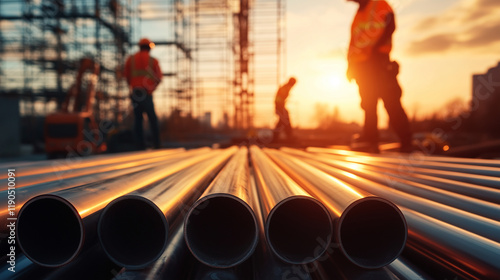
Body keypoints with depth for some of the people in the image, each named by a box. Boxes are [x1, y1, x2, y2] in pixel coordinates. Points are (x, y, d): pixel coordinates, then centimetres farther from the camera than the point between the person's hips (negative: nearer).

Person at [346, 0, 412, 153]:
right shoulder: (359, 13, 26)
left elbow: (389, 26, -12)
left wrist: (375, 46, -21)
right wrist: (351, 64, 15)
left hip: (378, 61, -7)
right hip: (361, 65, 7)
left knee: (391, 102, -11)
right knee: (368, 104, 5)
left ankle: (406, 142, -8)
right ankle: (371, 142, 7)